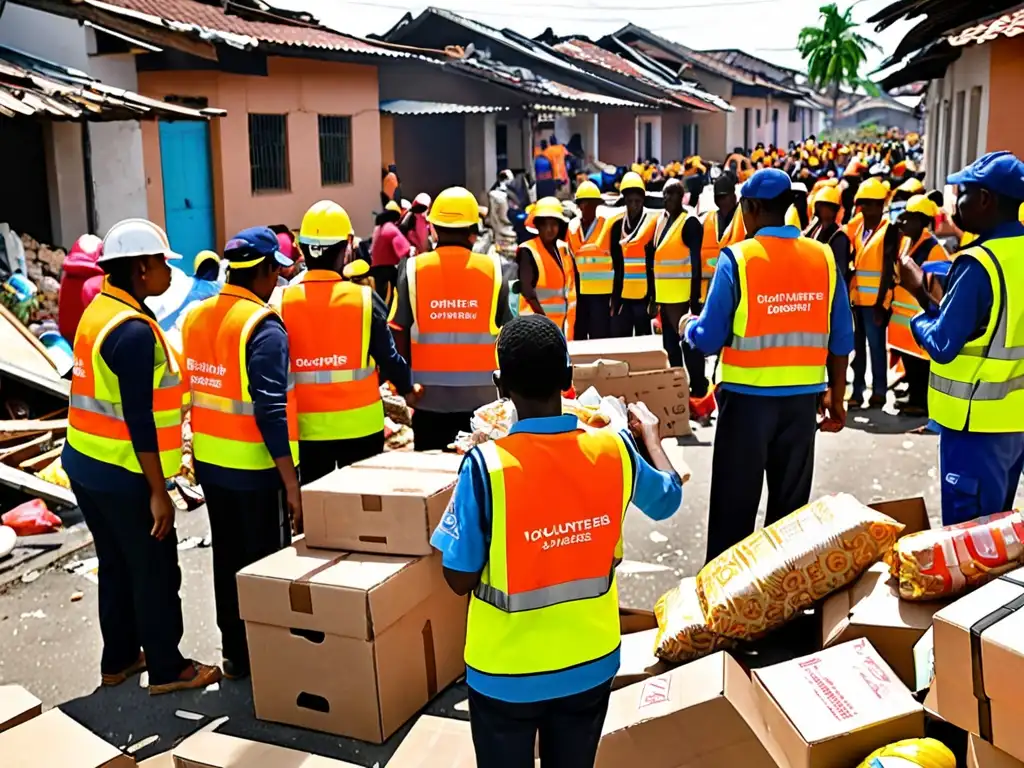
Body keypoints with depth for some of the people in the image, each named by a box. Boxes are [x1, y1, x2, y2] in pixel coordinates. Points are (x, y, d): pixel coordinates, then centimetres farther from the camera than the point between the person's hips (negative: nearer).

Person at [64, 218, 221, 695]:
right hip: (124, 474, -9)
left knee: (116, 565, 20)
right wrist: (158, 491, -19)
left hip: (86, 464, 9)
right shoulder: (134, 330, -22)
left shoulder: (99, 312, 8)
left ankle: (119, 658, 33)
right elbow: (138, 420, -23)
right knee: (155, 572, 4)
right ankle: (167, 669, 17)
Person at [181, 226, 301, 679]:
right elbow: (271, 411, -22)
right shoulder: (262, 327, -18)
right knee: (266, 563, 6)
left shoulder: (195, 316, 4)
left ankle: (234, 651, 29)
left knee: (228, 558, 18)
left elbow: (193, 388, 11)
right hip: (256, 467, -7)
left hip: (210, 460, 7)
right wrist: (291, 483, -20)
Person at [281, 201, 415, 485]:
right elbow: (388, 355, -4)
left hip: (306, 425, 2)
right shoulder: (364, 298, -11)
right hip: (359, 422, -1)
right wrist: (407, 390, 16)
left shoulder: (283, 300, -7)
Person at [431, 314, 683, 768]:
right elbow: (668, 498, 8)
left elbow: (459, 579, -14)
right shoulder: (615, 450, -14)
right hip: (591, 664, 3)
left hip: (506, 673, -3)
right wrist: (649, 432, 26)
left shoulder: (486, 465, -24)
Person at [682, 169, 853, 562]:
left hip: (748, 395, -3)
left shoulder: (737, 257, -12)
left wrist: (689, 327, 12)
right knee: (791, 501, 16)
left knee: (735, 501, 9)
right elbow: (841, 339, 3)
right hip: (803, 396, 4)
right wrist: (836, 396, 14)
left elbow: (710, 340, -10)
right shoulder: (823, 257, 0)